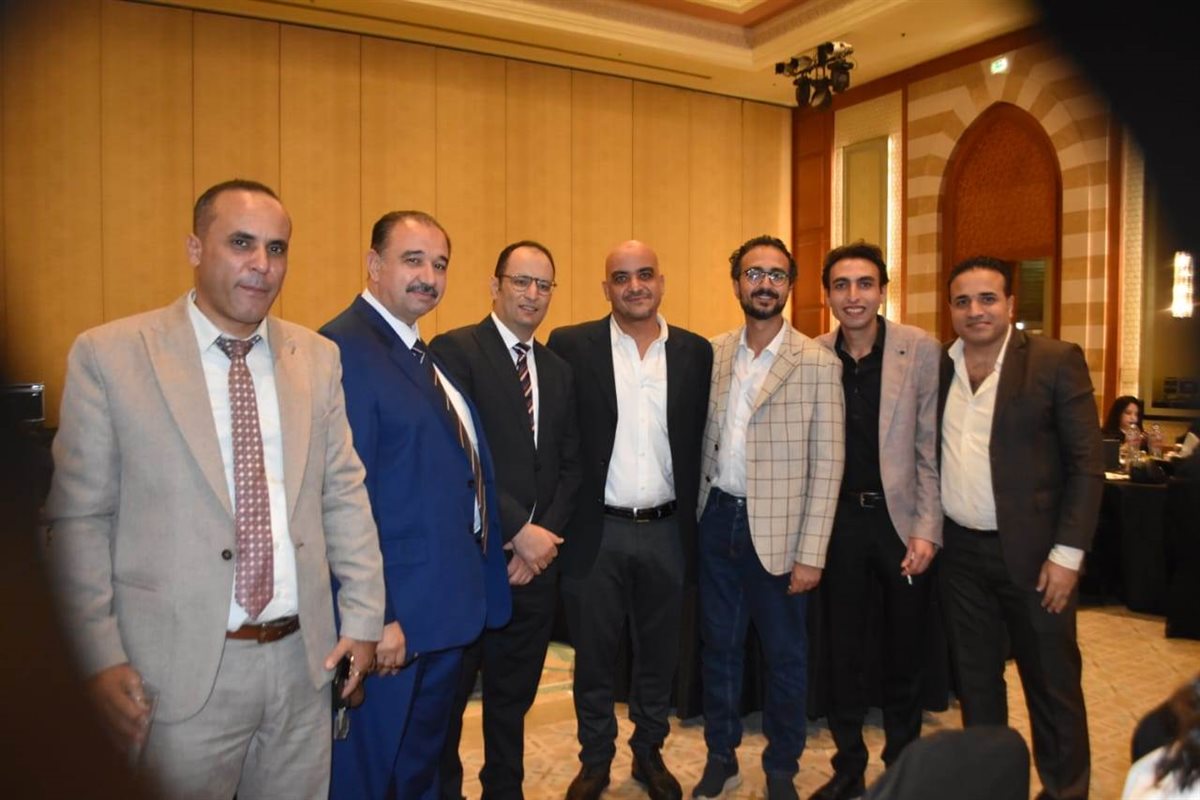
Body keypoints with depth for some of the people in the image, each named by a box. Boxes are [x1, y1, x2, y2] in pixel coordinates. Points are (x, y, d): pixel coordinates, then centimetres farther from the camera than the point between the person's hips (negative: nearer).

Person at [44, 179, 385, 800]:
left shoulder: (318, 358, 4)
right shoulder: (108, 355, -6)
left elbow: (344, 494, 6)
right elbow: (79, 519, -4)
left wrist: (363, 617, 3)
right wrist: (100, 658, -7)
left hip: (304, 659, 4)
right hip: (178, 673, -3)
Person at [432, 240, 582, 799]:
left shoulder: (559, 371, 12)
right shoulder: (455, 351, -8)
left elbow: (570, 465, 11)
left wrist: (547, 534, -4)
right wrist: (519, 531, -16)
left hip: (536, 558, 6)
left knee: (514, 695, 18)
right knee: (447, 694, 11)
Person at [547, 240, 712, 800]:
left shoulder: (696, 352, 3)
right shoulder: (571, 345, -4)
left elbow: (699, 444, 6)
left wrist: (694, 521, 2)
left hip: (667, 531, 2)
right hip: (595, 530, -2)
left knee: (659, 654, 16)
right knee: (593, 656, 12)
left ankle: (649, 754, 38)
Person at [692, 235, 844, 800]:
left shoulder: (818, 363, -7)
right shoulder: (712, 354, 4)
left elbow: (827, 464, -9)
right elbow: (704, 441, 7)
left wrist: (811, 554, -12)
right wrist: (699, 513, 1)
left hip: (776, 529, -3)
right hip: (717, 521, 3)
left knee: (785, 655, 11)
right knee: (718, 646, 15)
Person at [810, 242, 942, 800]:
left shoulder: (921, 350, -6)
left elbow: (932, 449, -6)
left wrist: (927, 530, -10)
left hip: (902, 519, -1)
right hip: (840, 520, 2)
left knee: (905, 653, 13)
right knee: (844, 650, 13)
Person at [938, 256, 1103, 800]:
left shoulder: (1056, 361, -6)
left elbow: (1087, 464, -8)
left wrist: (1067, 553, -12)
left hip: (1031, 552, -3)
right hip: (959, 552, 4)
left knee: (1052, 684, 9)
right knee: (974, 679, 16)